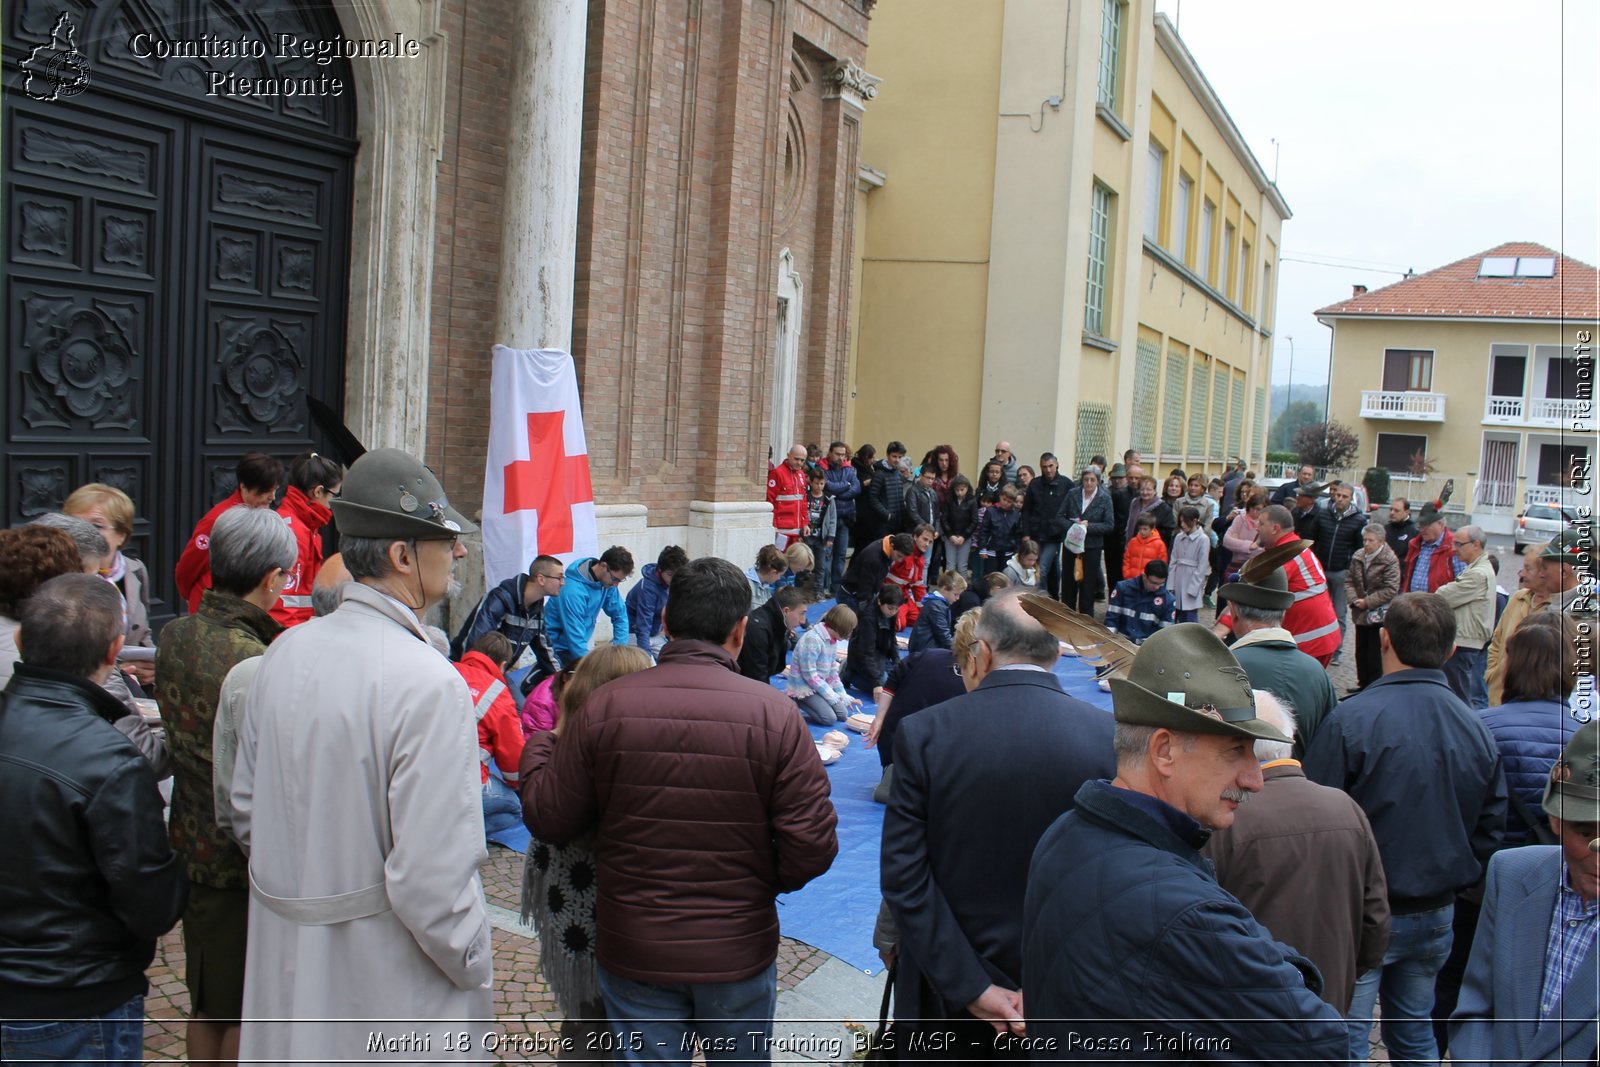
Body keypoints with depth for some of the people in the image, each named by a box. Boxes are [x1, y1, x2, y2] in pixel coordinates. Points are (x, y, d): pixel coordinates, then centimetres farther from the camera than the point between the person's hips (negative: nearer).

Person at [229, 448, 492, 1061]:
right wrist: (473, 964, -9)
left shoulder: (285, 653, -1)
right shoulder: (429, 684, -25)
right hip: (391, 983, -7)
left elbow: (246, 810, 9)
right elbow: (430, 877, -26)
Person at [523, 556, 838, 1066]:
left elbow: (548, 819, -6)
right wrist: (762, 884, 5)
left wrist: (537, 751, 14)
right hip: (739, 950, 0)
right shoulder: (774, 713, -17)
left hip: (631, 951, 0)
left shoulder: (605, 705, -14)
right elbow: (812, 846, -16)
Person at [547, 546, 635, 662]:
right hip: (557, 649, -7)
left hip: (576, 646, 7)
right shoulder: (573, 590, -28)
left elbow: (620, 614, 4)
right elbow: (575, 638, -28)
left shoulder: (606, 581, -6)